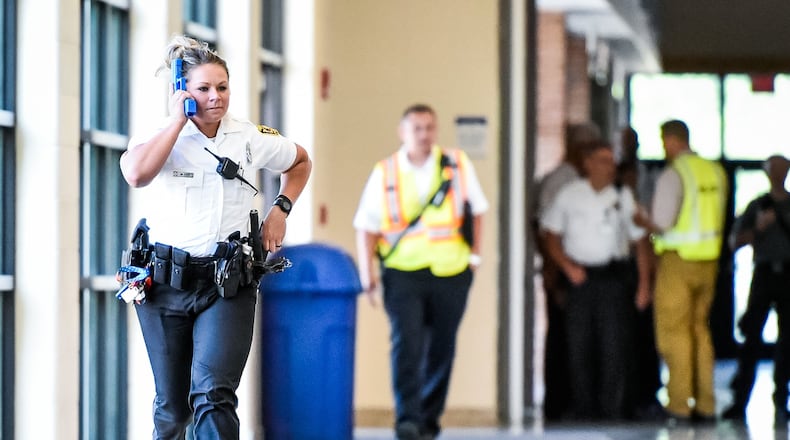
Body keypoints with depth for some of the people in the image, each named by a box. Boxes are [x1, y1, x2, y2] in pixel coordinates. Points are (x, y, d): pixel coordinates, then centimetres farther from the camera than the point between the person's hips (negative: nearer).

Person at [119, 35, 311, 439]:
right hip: (166, 281, 0)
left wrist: (281, 210, 11)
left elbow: (300, 162, 26)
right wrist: (178, 120, -18)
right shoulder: (159, 137, -3)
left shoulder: (252, 139, 5)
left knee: (212, 394, -19)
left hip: (228, 284, 0)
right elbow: (137, 173, -28)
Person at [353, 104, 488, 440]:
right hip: (403, 274, -2)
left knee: (441, 349, 7)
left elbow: (477, 210, 17)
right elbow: (367, 226, 3)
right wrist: (366, 273, -6)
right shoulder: (384, 174, 1)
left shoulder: (458, 166, 4)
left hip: (450, 273, 2)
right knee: (406, 344, -16)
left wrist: (475, 253, 8)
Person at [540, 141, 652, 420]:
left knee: (615, 343, -6)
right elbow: (552, 236, 9)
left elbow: (639, 240, 8)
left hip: (612, 276, 0)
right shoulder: (569, 195, 5)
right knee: (579, 345, 2)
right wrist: (567, 266, -6)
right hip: (580, 278, 0)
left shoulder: (623, 196, 5)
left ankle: (614, 408, 0)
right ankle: (583, 407, 9)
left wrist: (644, 282, 2)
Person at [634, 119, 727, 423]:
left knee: (674, 332, -1)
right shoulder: (715, 172, 9)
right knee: (700, 330, 13)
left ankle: (680, 406, -2)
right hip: (709, 261, 7)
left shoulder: (672, 175, -13)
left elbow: (662, 225, -17)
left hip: (677, 261, -7)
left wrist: (640, 219, 2)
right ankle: (705, 406, 13)